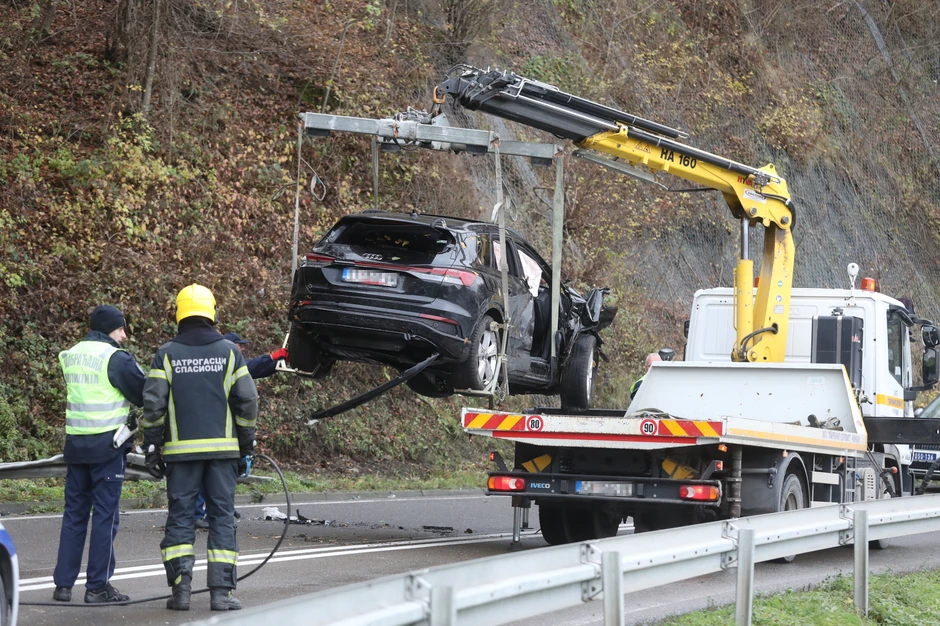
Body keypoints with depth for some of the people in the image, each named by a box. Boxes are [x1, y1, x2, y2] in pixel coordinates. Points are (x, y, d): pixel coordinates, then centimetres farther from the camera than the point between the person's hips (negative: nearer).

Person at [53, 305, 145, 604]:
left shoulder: (71, 356, 12)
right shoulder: (115, 358, -11)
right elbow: (146, 394, -7)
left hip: (76, 444, 7)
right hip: (107, 445, -7)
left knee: (74, 512, 11)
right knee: (106, 515, -1)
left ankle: (63, 583, 11)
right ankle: (97, 586, 1)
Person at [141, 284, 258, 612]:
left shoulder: (167, 354, 0)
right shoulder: (229, 352, 2)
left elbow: (153, 404, -3)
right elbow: (247, 400, 1)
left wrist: (151, 447, 4)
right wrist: (246, 444, 11)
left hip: (181, 449, 0)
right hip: (222, 449, 0)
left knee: (180, 517, 6)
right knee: (222, 517, 4)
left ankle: (181, 587, -3)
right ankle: (221, 591, -1)